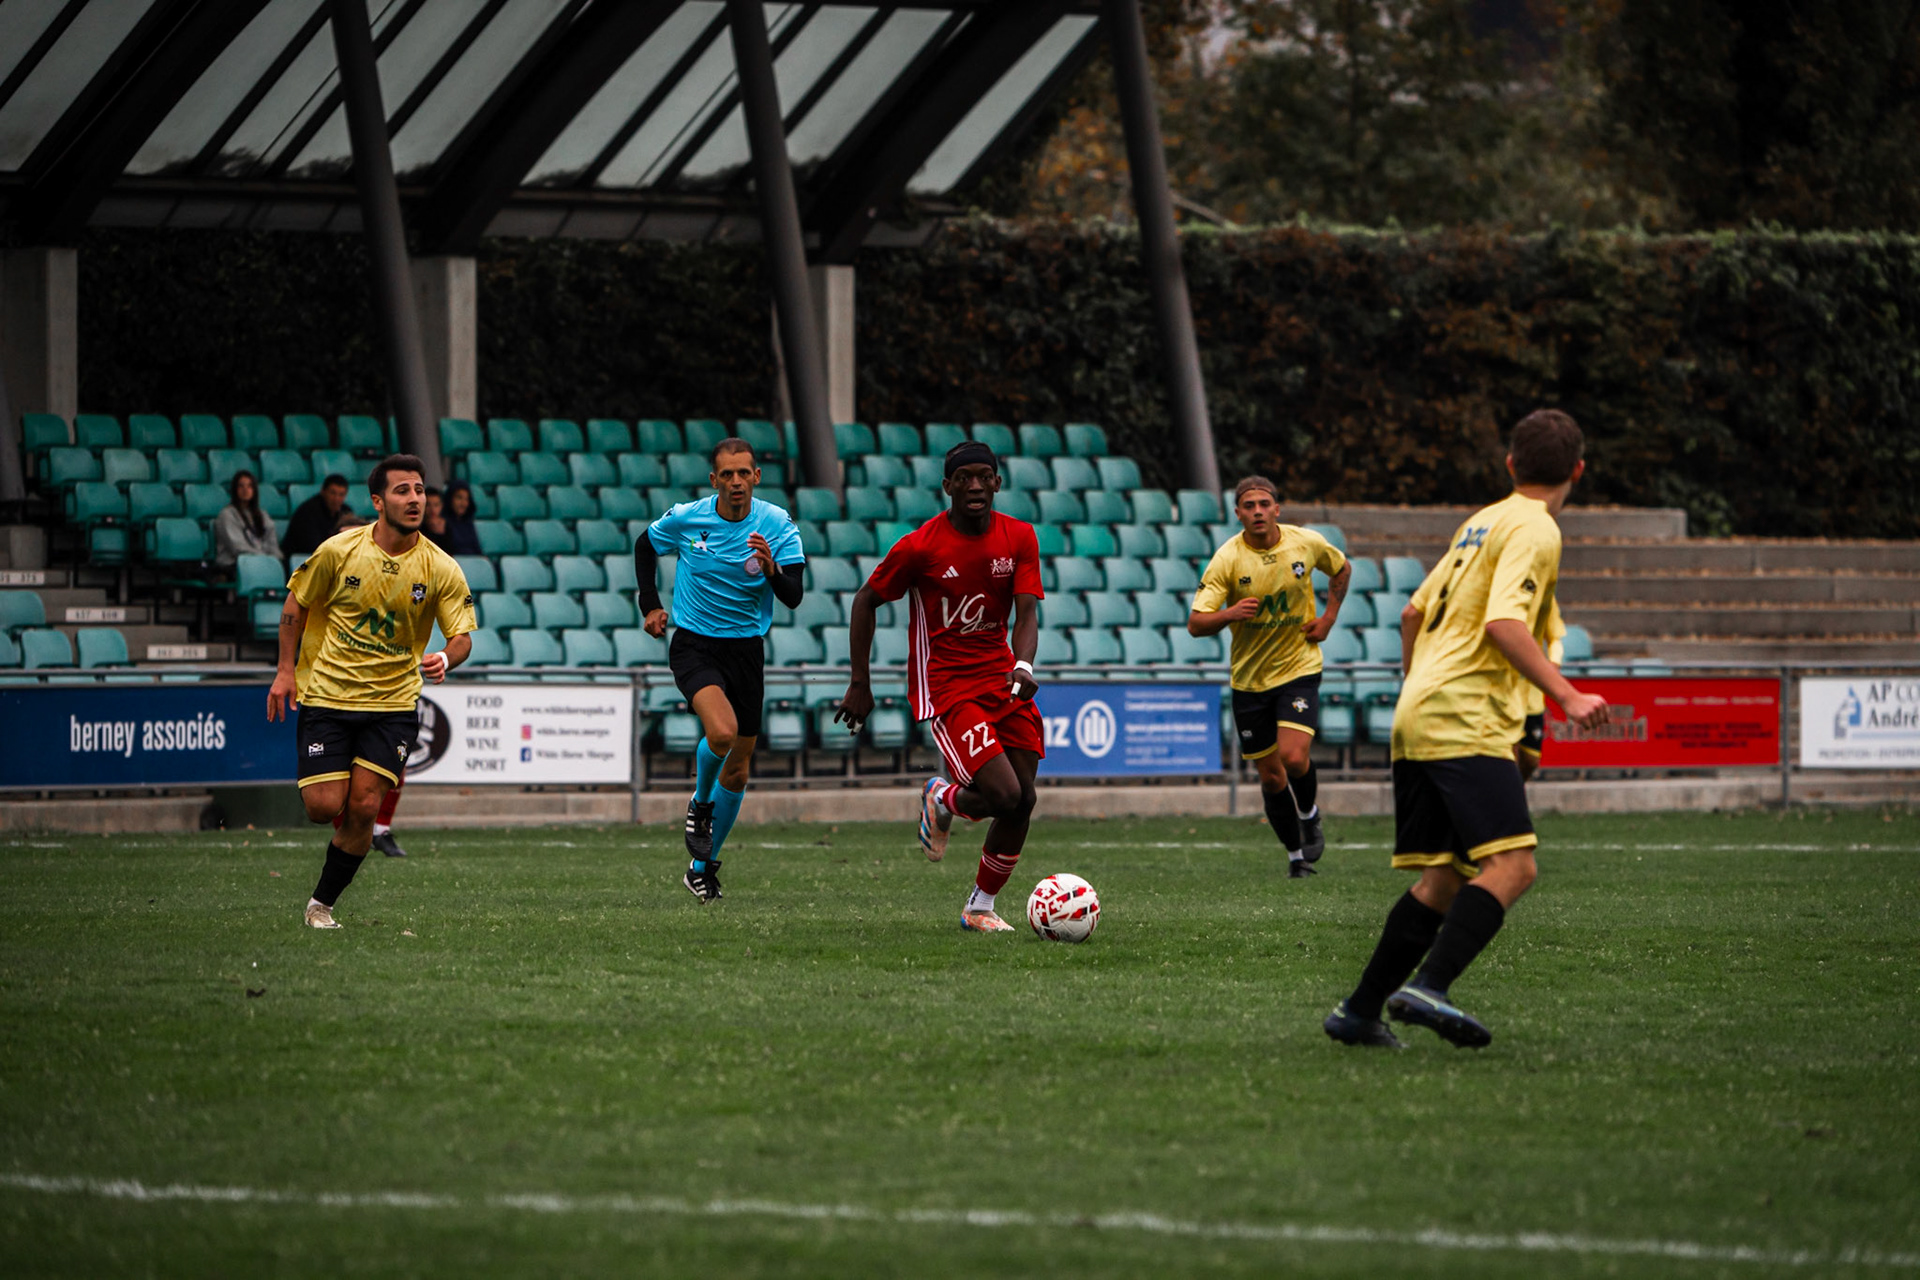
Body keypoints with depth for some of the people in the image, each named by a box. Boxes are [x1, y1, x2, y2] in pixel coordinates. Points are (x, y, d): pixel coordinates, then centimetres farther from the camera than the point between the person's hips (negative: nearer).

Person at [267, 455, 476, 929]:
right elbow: (296, 603, 5)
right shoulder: (339, 551, -9)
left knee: (363, 809, -9)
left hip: (393, 701, 1)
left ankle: (322, 903, 9)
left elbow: (461, 635, -6)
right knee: (324, 807, -9)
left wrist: (446, 659, -29)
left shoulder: (441, 569, -8)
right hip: (326, 693, -1)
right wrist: (286, 671, 0)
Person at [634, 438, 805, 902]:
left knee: (737, 769, 6)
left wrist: (771, 568, -36)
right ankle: (700, 804, 2)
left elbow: (793, 596, -16)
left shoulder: (778, 525, -9)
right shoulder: (685, 519, -8)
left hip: (746, 649, 2)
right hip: (694, 645, -2)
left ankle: (703, 866, 23)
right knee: (722, 732, -29)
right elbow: (645, 545, 13)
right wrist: (650, 606, 9)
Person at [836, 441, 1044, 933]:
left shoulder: (1019, 538, -1)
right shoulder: (920, 546, -12)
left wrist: (1023, 665, -29)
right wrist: (860, 684, -1)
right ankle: (942, 800, 17)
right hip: (945, 685, -5)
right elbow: (865, 601, 0)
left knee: (1023, 801, -1)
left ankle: (980, 907, 19)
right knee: (1005, 795, -19)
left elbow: (1026, 614, -8)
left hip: (1001, 677, 5)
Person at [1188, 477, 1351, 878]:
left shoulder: (1307, 543, -7)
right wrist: (1229, 615, -35)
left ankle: (1309, 815, 12)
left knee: (1294, 757, -20)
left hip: (1299, 668, -1)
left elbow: (1342, 570, 16)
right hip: (1249, 677, 1)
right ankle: (1296, 854, 26)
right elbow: (1195, 623, -15)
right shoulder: (1227, 559, -13)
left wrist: (1328, 619, 4)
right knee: (1271, 776, 6)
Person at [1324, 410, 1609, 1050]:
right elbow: (1504, 624, -19)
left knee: (1445, 879, 11)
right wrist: (1567, 697, -25)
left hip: (1418, 719, 9)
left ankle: (1359, 1011, 10)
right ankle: (1428, 987, -30)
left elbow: (1414, 613, 26)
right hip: (1466, 721, -9)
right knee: (1511, 866, -17)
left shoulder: (1480, 523, 21)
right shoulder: (1534, 530, -5)